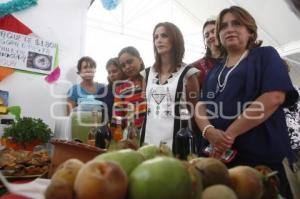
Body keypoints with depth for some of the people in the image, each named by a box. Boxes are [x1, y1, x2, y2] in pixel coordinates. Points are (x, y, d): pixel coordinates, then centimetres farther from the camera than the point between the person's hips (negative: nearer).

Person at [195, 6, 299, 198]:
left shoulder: (265, 55, 3)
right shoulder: (215, 70, 18)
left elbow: (274, 97, -13)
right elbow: (201, 105, 9)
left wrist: (230, 134, -18)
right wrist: (208, 130, -14)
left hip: (262, 155, -5)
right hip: (220, 155, 5)